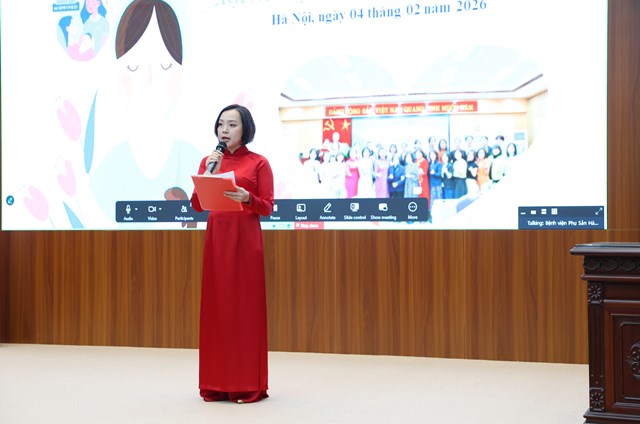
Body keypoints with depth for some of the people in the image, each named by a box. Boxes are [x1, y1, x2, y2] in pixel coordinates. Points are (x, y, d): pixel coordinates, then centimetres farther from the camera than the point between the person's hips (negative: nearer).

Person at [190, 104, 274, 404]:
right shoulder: (209, 161, 11)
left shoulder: (258, 163, 0)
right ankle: (216, 383, 12)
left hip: (246, 239, -4)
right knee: (216, 306, 4)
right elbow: (197, 205, 3)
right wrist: (208, 173, -9)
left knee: (245, 307, -3)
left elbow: (267, 208, -4)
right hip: (215, 238, 4)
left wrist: (246, 198, -22)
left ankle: (248, 384, 3)